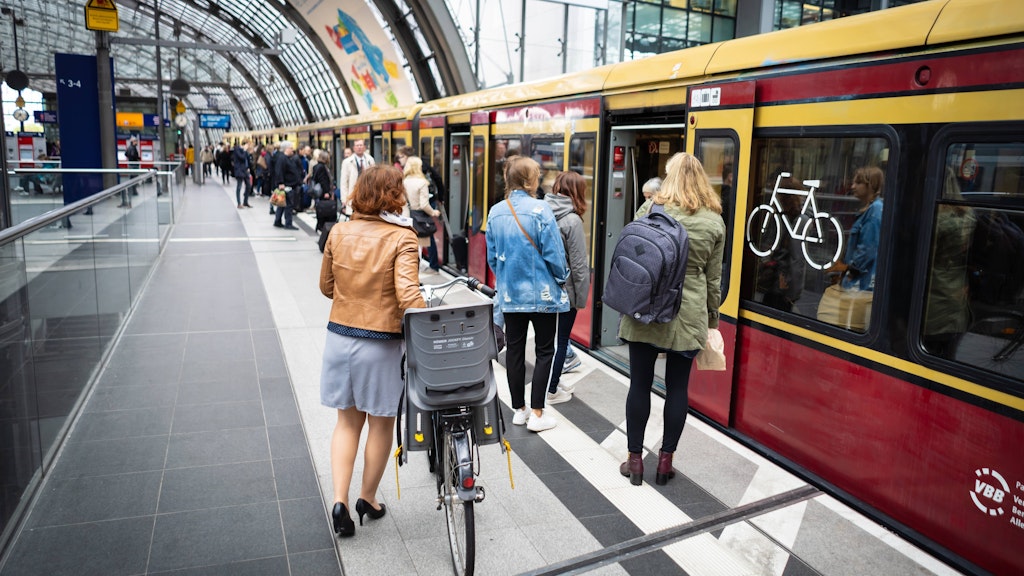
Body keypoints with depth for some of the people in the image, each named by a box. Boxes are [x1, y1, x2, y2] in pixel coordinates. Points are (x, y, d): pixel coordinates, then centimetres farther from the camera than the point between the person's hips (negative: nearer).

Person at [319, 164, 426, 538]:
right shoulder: (402, 238, -14)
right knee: (381, 423, 16)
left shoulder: (339, 233, 1)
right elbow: (409, 295, -25)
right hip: (381, 344, -4)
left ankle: (340, 501, 13)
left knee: (348, 422, 20)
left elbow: (326, 287, 10)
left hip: (339, 337, 5)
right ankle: (367, 498, 32)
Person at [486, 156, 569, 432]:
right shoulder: (540, 210, -16)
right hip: (542, 293, -5)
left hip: (510, 294, 5)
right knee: (544, 351, 8)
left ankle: (519, 409, 23)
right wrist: (562, 278, 4)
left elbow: (491, 257, 7)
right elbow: (554, 254, -14)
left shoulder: (495, 212, 0)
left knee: (514, 349, 13)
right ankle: (537, 414, 10)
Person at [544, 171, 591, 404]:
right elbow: (578, 265, -17)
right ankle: (552, 391, 19)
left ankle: (553, 382, 31)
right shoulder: (572, 221, -18)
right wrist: (582, 297, -8)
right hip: (565, 290, -6)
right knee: (561, 339, 8)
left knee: (549, 337, 18)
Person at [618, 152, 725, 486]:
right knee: (677, 387, 10)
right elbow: (713, 279, 6)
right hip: (688, 317, 1)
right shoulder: (714, 222, 2)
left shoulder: (651, 209, -3)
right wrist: (711, 319, 17)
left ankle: (635, 459, 18)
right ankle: (665, 461, 21)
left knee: (640, 384, 8)